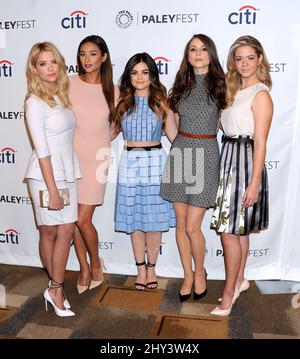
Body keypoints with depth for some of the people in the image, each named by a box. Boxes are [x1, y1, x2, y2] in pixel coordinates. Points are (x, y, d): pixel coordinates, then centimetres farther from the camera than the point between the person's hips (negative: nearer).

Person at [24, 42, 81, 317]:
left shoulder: (62, 96, 9)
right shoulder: (35, 102, -11)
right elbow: (42, 151, -15)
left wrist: (62, 185, 9)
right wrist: (52, 190, -16)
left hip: (67, 172, 6)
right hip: (46, 174, -6)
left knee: (66, 231, 6)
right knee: (49, 232, 6)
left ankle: (55, 288, 20)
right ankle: (56, 288, 22)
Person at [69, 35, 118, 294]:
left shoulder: (112, 90, 4)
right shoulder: (69, 84, 2)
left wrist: (100, 143, 5)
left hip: (96, 158, -1)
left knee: (83, 219, -5)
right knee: (73, 219, 6)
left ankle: (96, 264, 23)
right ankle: (84, 269, 26)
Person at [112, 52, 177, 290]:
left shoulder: (160, 102, 2)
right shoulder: (123, 102, 7)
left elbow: (174, 135, 5)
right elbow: (112, 131, 14)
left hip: (155, 161, -2)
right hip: (130, 162, 2)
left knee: (153, 219, 5)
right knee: (134, 219, 7)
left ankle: (151, 268, 23)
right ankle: (141, 269, 23)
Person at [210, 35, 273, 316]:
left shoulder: (260, 94, -10)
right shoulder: (235, 90, 16)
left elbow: (260, 143, -15)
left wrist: (254, 183, -18)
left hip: (244, 161, -8)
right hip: (228, 159, 8)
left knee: (229, 231, -5)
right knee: (239, 229, 16)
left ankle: (229, 292, 8)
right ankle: (239, 280, 31)